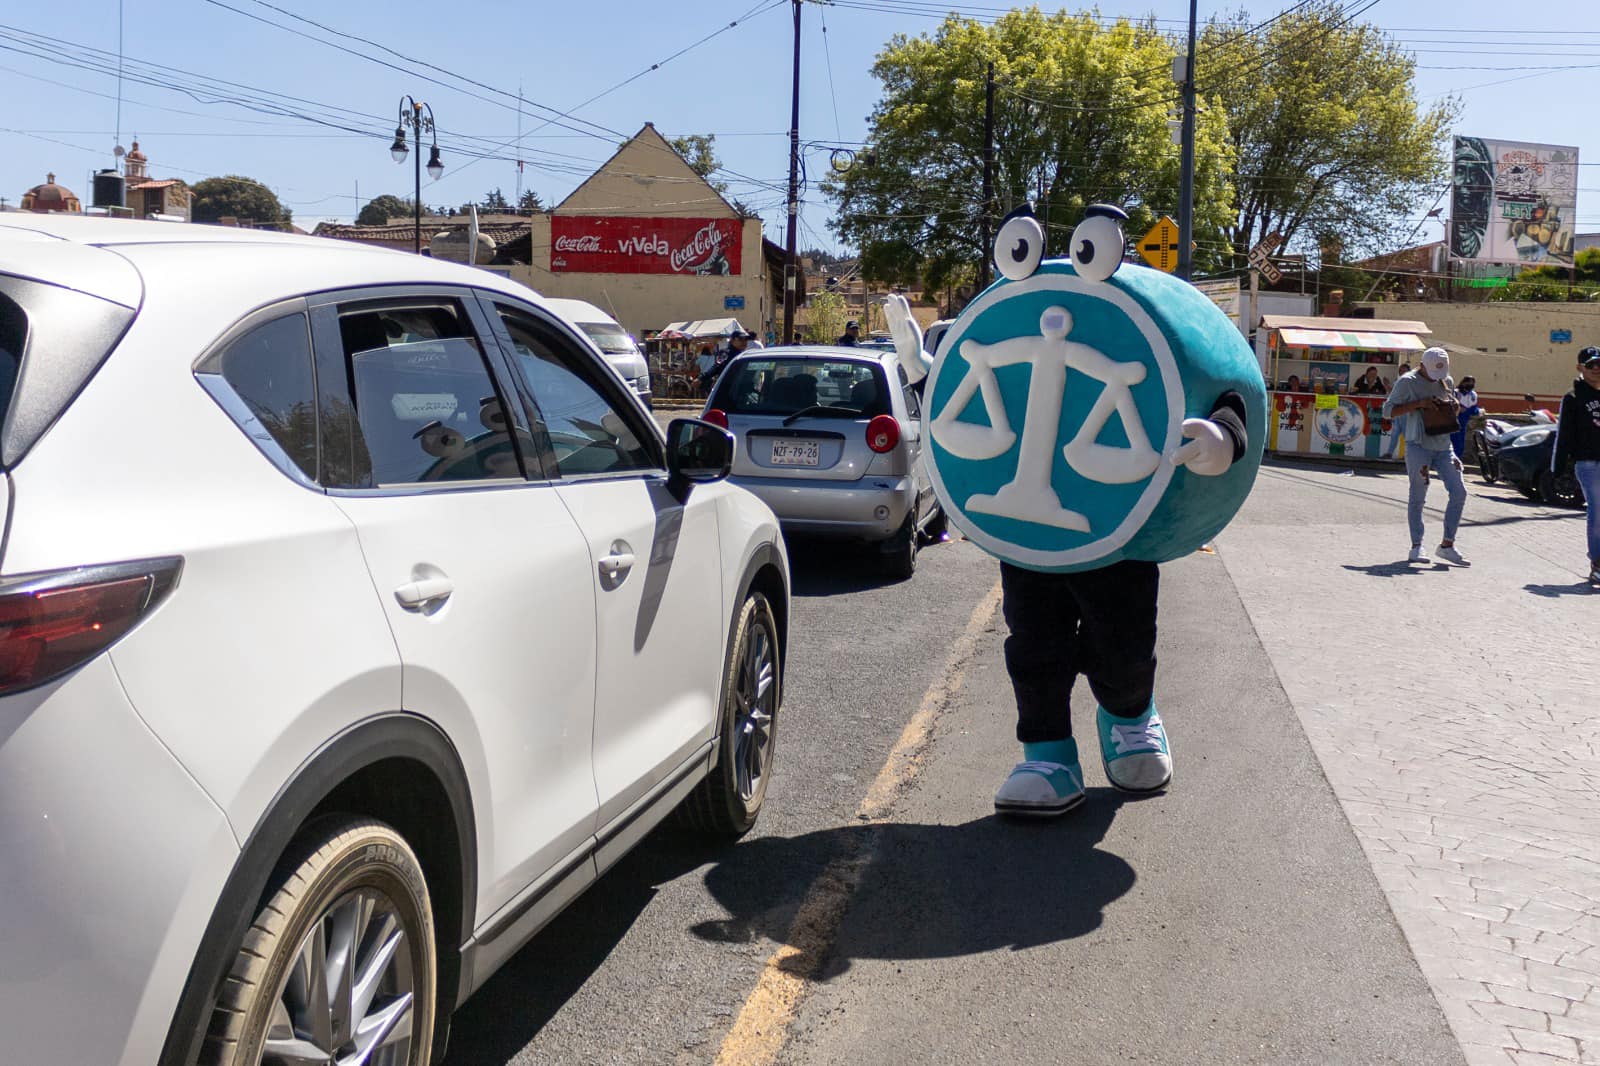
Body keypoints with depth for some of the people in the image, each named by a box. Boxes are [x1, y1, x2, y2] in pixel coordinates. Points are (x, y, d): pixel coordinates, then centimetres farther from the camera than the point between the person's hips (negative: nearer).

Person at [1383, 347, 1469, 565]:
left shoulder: (1447, 381, 12)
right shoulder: (1408, 382, -5)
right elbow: (1388, 410, -9)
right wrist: (1418, 403, -18)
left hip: (1443, 446, 6)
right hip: (1418, 446, -6)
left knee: (1459, 492, -2)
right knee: (1417, 497, -1)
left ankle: (1447, 544, 5)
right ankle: (1416, 547, 9)